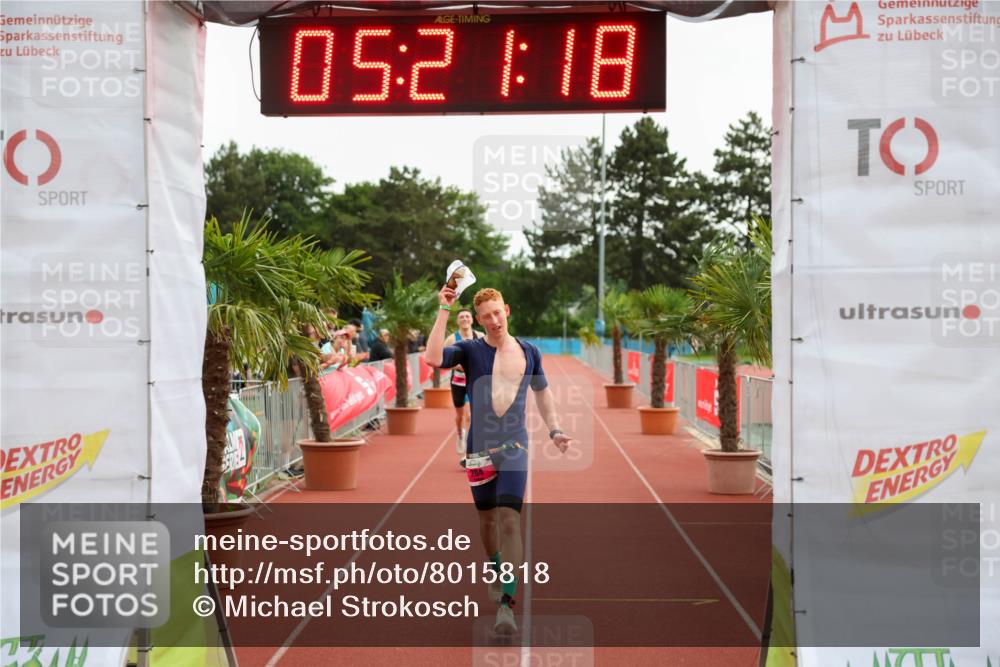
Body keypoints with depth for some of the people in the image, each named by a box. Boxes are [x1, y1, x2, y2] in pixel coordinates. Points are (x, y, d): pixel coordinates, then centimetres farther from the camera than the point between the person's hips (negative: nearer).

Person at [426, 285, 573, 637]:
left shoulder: (529, 352, 6)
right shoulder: (470, 350, -2)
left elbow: (542, 392, 21)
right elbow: (433, 358, -22)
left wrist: (554, 430, 12)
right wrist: (444, 311, -19)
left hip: (515, 446, 0)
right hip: (480, 447, 1)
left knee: (509, 520, -14)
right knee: (487, 517, 14)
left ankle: (507, 603, -16)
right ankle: (497, 572, 41)